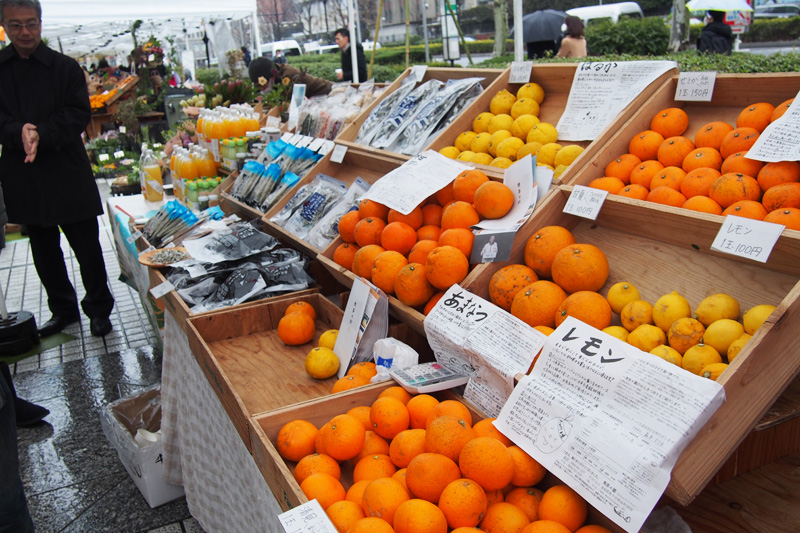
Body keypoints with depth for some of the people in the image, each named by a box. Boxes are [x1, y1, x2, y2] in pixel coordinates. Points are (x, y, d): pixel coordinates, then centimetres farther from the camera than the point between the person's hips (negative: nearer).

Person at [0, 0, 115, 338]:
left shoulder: (65, 67, -2)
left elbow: (79, 114, -8)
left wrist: (42, 135, -21)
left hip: (68, 174, -3)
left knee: (87, 247, 3)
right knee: (44, 251, 14)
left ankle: (99, 309, 19)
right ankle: (63, 310, 30)